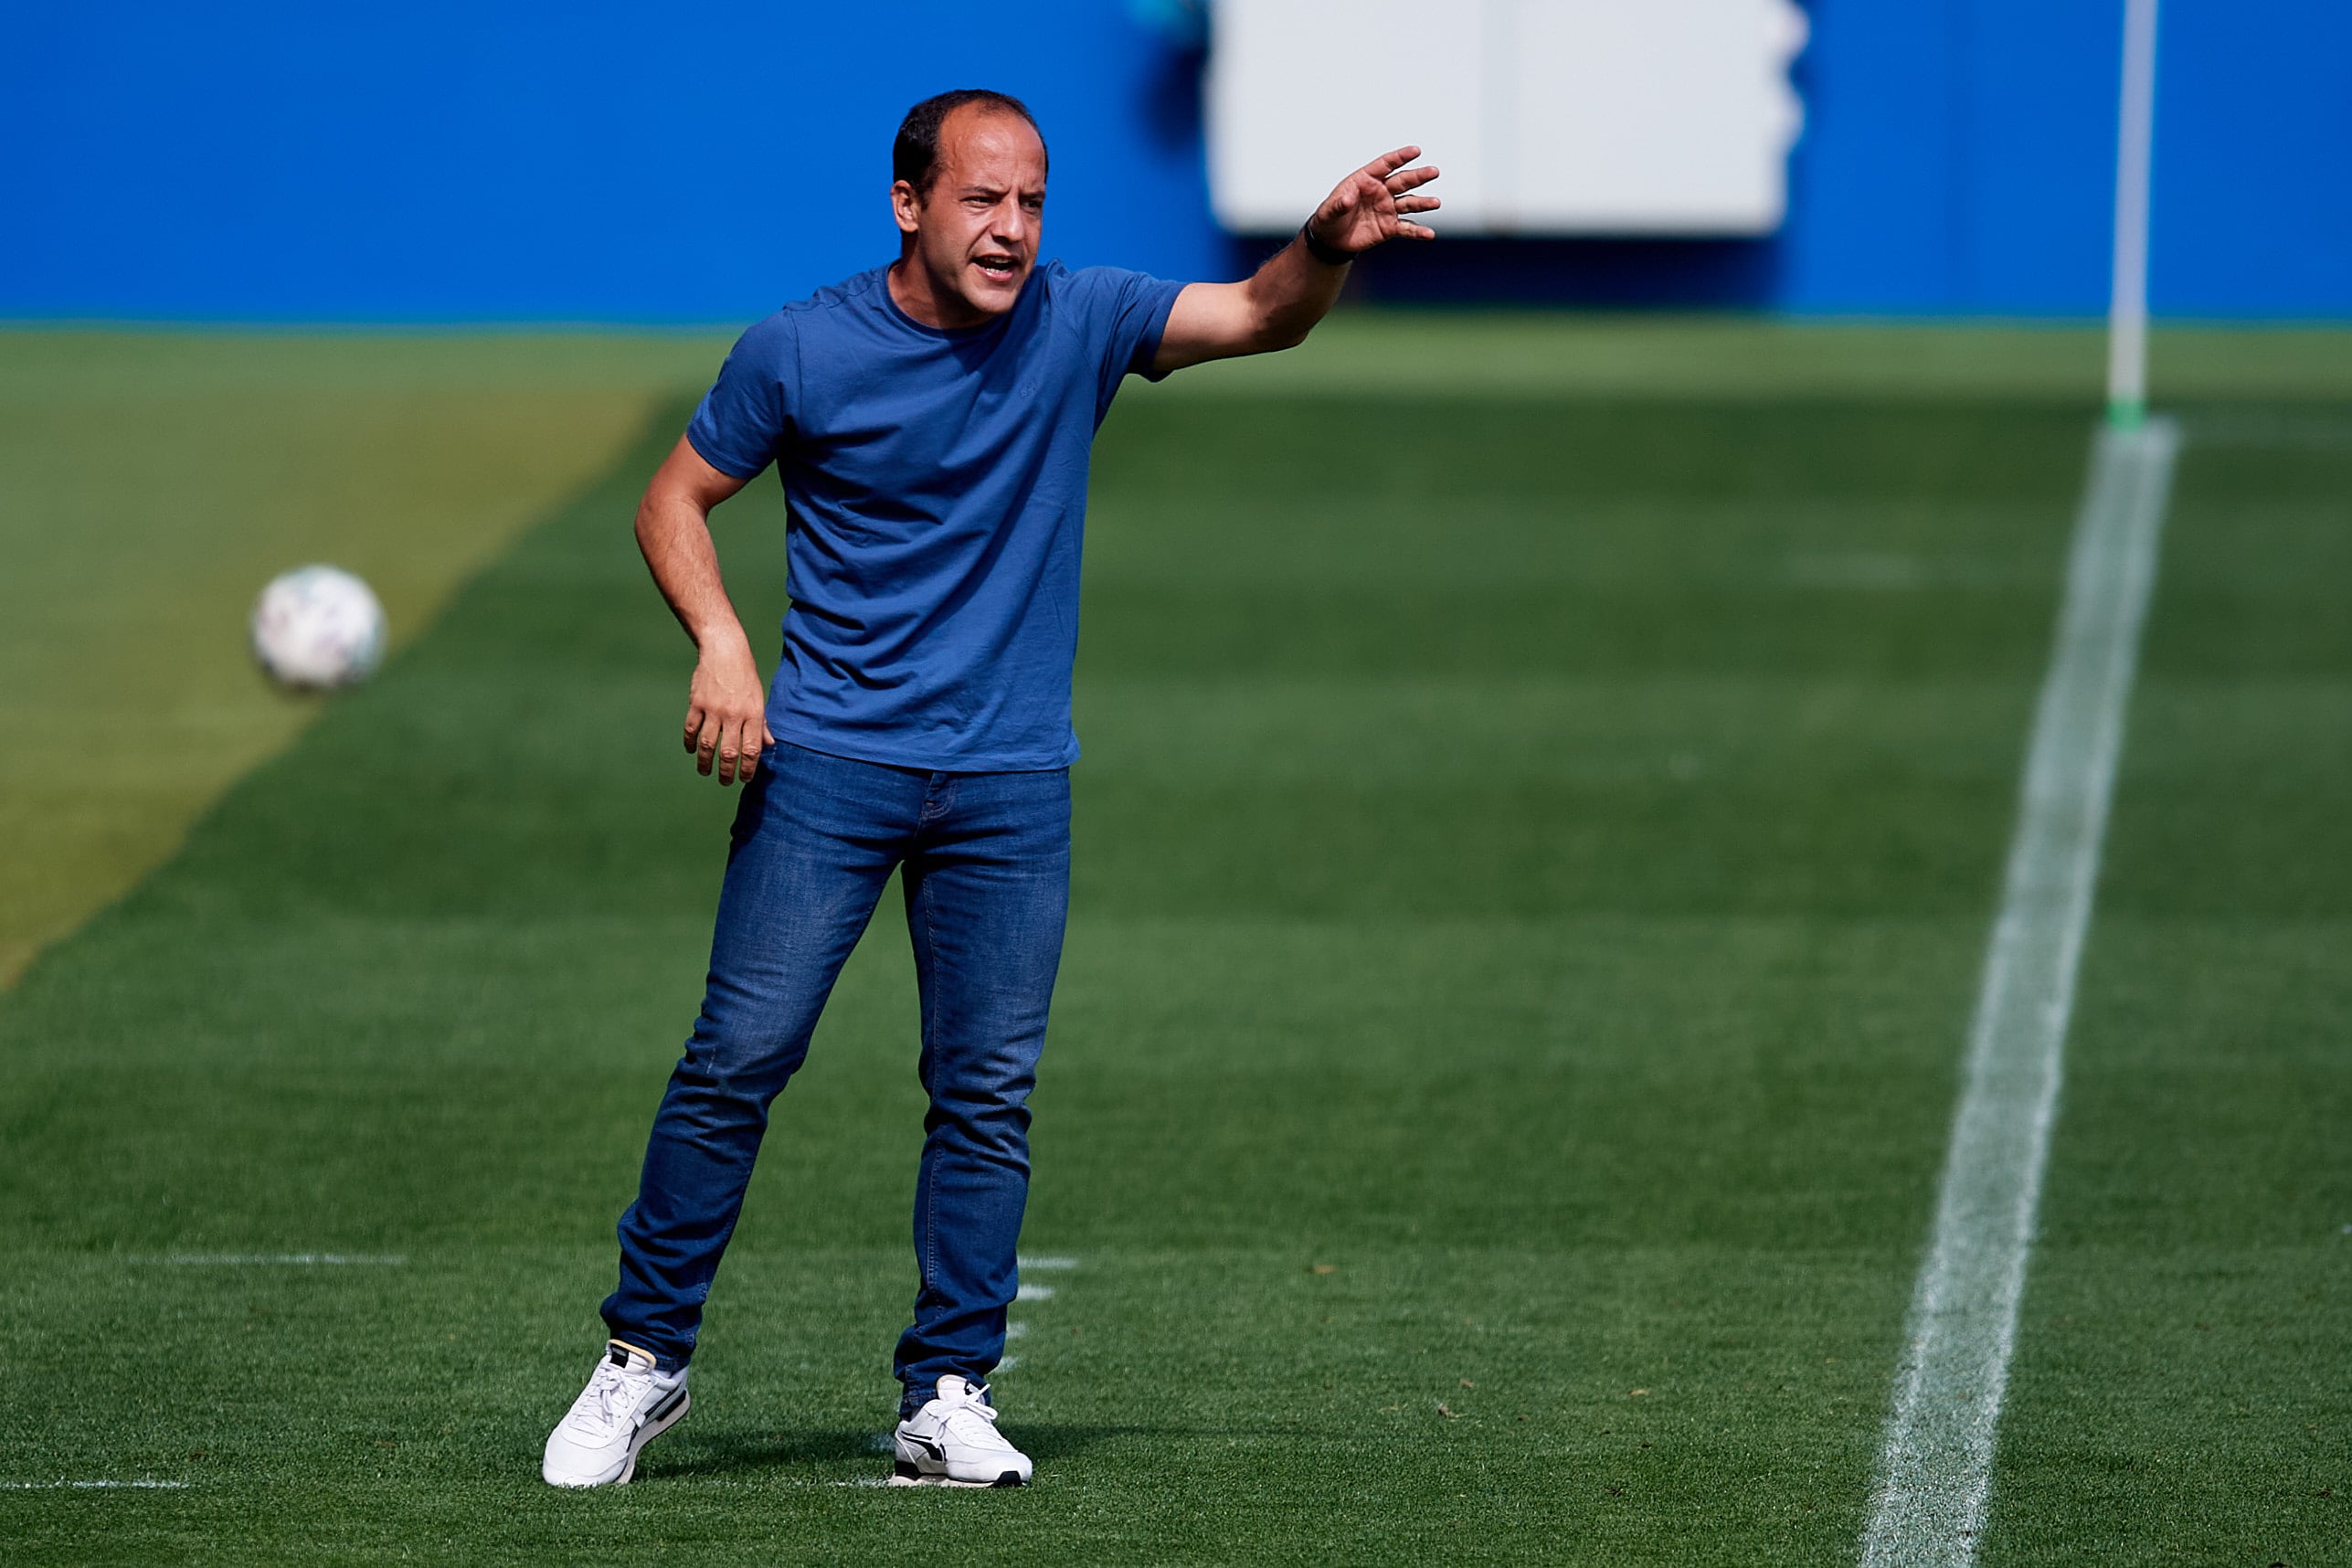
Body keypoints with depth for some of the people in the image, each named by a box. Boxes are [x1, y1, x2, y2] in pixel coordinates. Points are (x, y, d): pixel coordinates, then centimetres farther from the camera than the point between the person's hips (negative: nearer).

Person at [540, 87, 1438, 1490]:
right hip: (828, 758, -2)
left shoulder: (1078, 322, -1)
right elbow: (678, 500, 4)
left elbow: (1262, 319, -9)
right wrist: (720, 640, -12)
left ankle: (949, 1399, 9)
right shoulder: (800, 351, -5)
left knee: (990, 1094, 1)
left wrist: (1327, 249, -30)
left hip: (1012, 781, 2)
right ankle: (644, 1362, 7)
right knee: (740, 1058, -5)